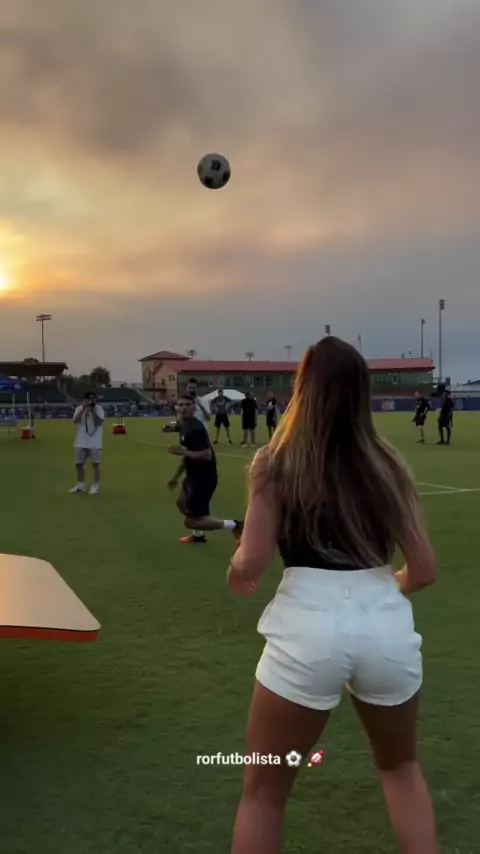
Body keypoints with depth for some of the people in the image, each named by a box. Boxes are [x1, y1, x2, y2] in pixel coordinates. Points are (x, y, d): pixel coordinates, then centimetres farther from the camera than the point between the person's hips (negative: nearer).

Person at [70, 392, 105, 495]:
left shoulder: (98, 408, -4)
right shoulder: (79, 408, 2)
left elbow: (100, 422, -16)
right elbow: (75, 420, -14)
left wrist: (93, 411, -22)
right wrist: (83, 409, -20)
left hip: (95, 443, -3)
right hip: (81, 442, 3)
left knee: (96, 464, 1)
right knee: (78, 464, 10)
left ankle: (95, 486, 10)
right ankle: (81, 485, 25)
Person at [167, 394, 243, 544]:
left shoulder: (196, 429, -24)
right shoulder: (185, 426, 8)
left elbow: (207, 455, -32)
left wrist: (182, 452, -33)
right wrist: (176, 476, 23)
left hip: (203, 478, -10)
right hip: (195, 475, 10)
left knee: (190, 522, -6)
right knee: (182, 503, 32)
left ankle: (233, 525, -1)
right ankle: (198, 534, 49)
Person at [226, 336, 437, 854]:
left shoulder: (275, 464, -3)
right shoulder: (387, 465, 5)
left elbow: (251, 565, -8)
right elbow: (423, 570, 5)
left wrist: (234, 575, 16)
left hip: (309, 629, -3)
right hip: (388, 626, 3)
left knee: (263, 790, 20)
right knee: (401, 766, 32)